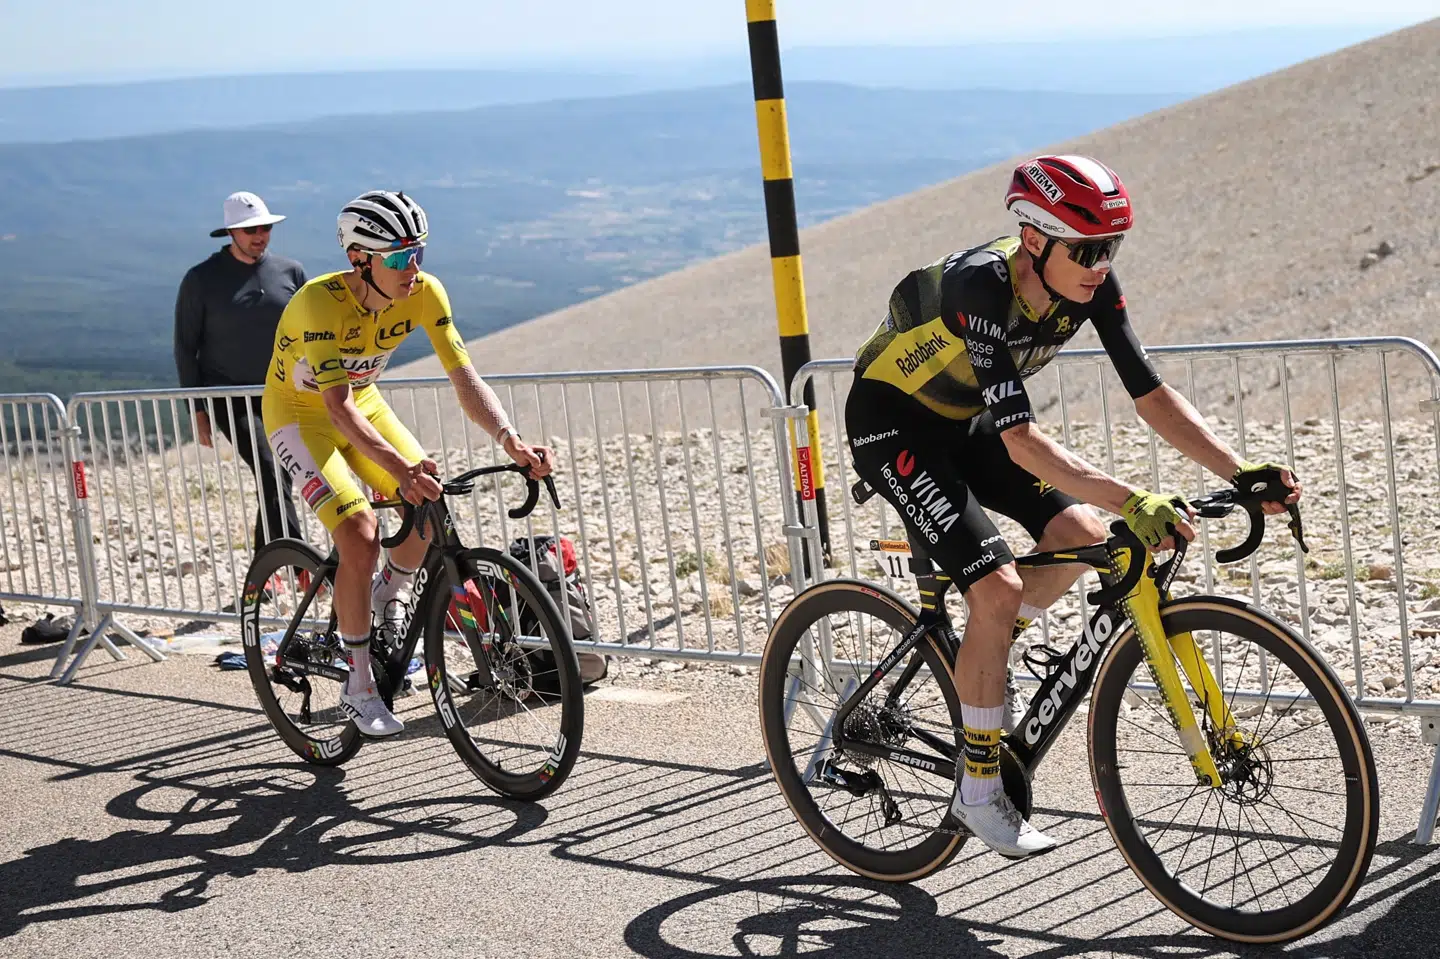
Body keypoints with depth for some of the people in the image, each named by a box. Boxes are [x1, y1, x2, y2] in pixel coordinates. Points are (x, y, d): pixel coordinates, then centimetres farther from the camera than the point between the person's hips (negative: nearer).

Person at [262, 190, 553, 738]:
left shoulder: (424, 293, -19)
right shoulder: (321, 302, -34)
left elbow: (465, 379, -21)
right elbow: (338, 406, -41)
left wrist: (510, 440, -39)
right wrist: (398, 466, -56)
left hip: (363, 401, 5)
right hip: (299, 412, -5)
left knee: (431, 504, -15)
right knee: (360, 533, -22)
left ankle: (390, 594, 18)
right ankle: (359, 688, -9)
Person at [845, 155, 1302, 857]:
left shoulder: (1090, 286, -16)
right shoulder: (983, 287, -36)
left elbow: (1151, 395, -13)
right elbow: (1021, 439, -42)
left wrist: (1241, 474, -25)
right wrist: (1130, 501, -52)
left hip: (965, 421, 7)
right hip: (893, 424, -7)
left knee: (1081, 537, -6)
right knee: (998, 587, -19)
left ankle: (981, 664, 18)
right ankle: (978, 792, -6)